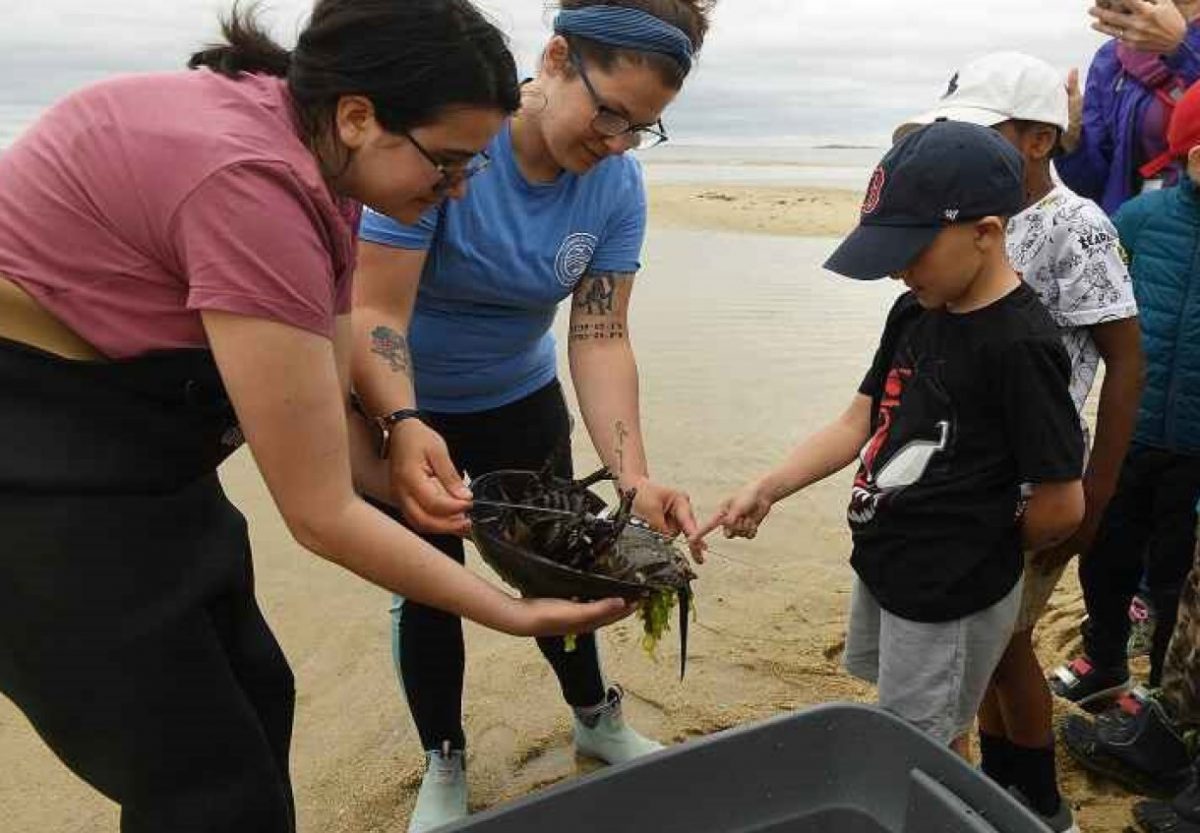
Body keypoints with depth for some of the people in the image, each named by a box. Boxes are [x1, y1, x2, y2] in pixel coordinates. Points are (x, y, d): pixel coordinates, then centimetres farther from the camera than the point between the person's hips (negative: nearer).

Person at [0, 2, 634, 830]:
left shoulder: (317, 166, -1)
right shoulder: (252, 184, -30)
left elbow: (334, 417, 1)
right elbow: (321, 513, -26)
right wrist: (516, 615, -16)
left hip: (122, 431, 9)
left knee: (251, 697, 16)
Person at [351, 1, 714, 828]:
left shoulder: (617, 186, -16)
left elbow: (601, 338, -20)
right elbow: (375, 312, -32)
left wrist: (634, 478, -32)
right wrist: (404, 429, -49)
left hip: (519, 396, 4)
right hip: (399, 400, -3)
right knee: (428, 581, 3)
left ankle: (597, 718, 38)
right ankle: (443, 765, 27)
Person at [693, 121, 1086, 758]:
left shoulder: (1022, 345, -24)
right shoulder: (916, 311, 1)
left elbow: (1061, 505, -20)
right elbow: (857, 422, 4)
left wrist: (984, 549, -2)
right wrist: (765, 489, -7)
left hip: (950, 600, -8)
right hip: (881, 565, 9)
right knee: (888, 733, 27)